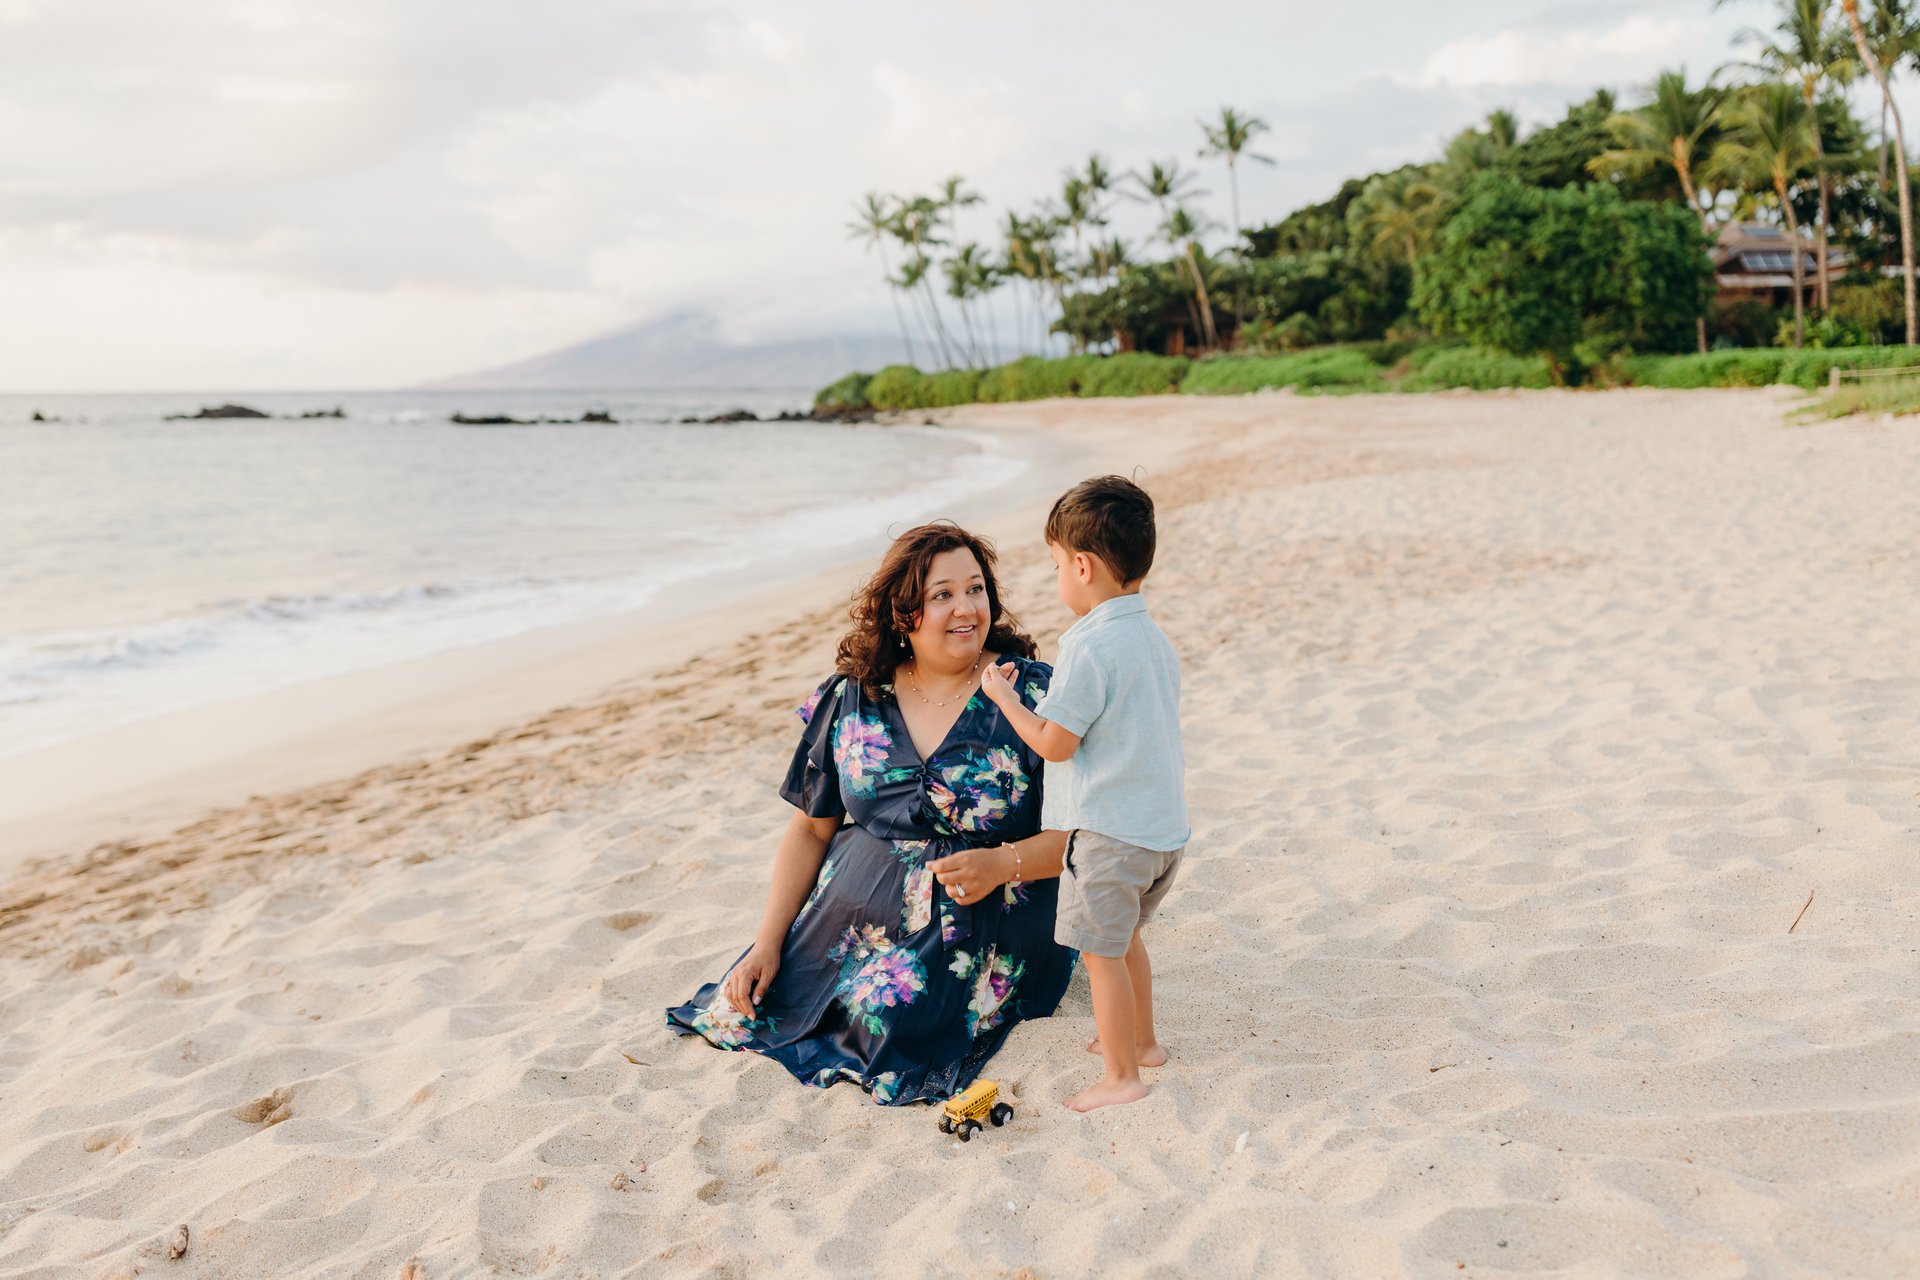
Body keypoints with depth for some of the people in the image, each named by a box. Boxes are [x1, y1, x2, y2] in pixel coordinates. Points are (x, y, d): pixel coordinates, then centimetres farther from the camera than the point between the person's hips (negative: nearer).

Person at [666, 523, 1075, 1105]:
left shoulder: (1032, 694, -9)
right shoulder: (851, 698, 1)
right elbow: (810, 831, 8)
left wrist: (1002, 864, -26)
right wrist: (767, 943, 2)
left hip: (978, 932, -3)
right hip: (851, 919, 4)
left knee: (885, 1020, -27)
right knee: (738, 1015, -8)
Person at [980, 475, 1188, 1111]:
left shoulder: (1088, 648, -20)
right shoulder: (1156, 640, 8)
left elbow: (1054, 743, -16)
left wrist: (1004, 696, -3)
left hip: (1110, 830, -9)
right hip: (1165, 823, 9)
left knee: (1101, 950, 3)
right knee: (1123, 935, 25)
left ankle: (1122, 1076, 12)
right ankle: (1142, 1039, 39)